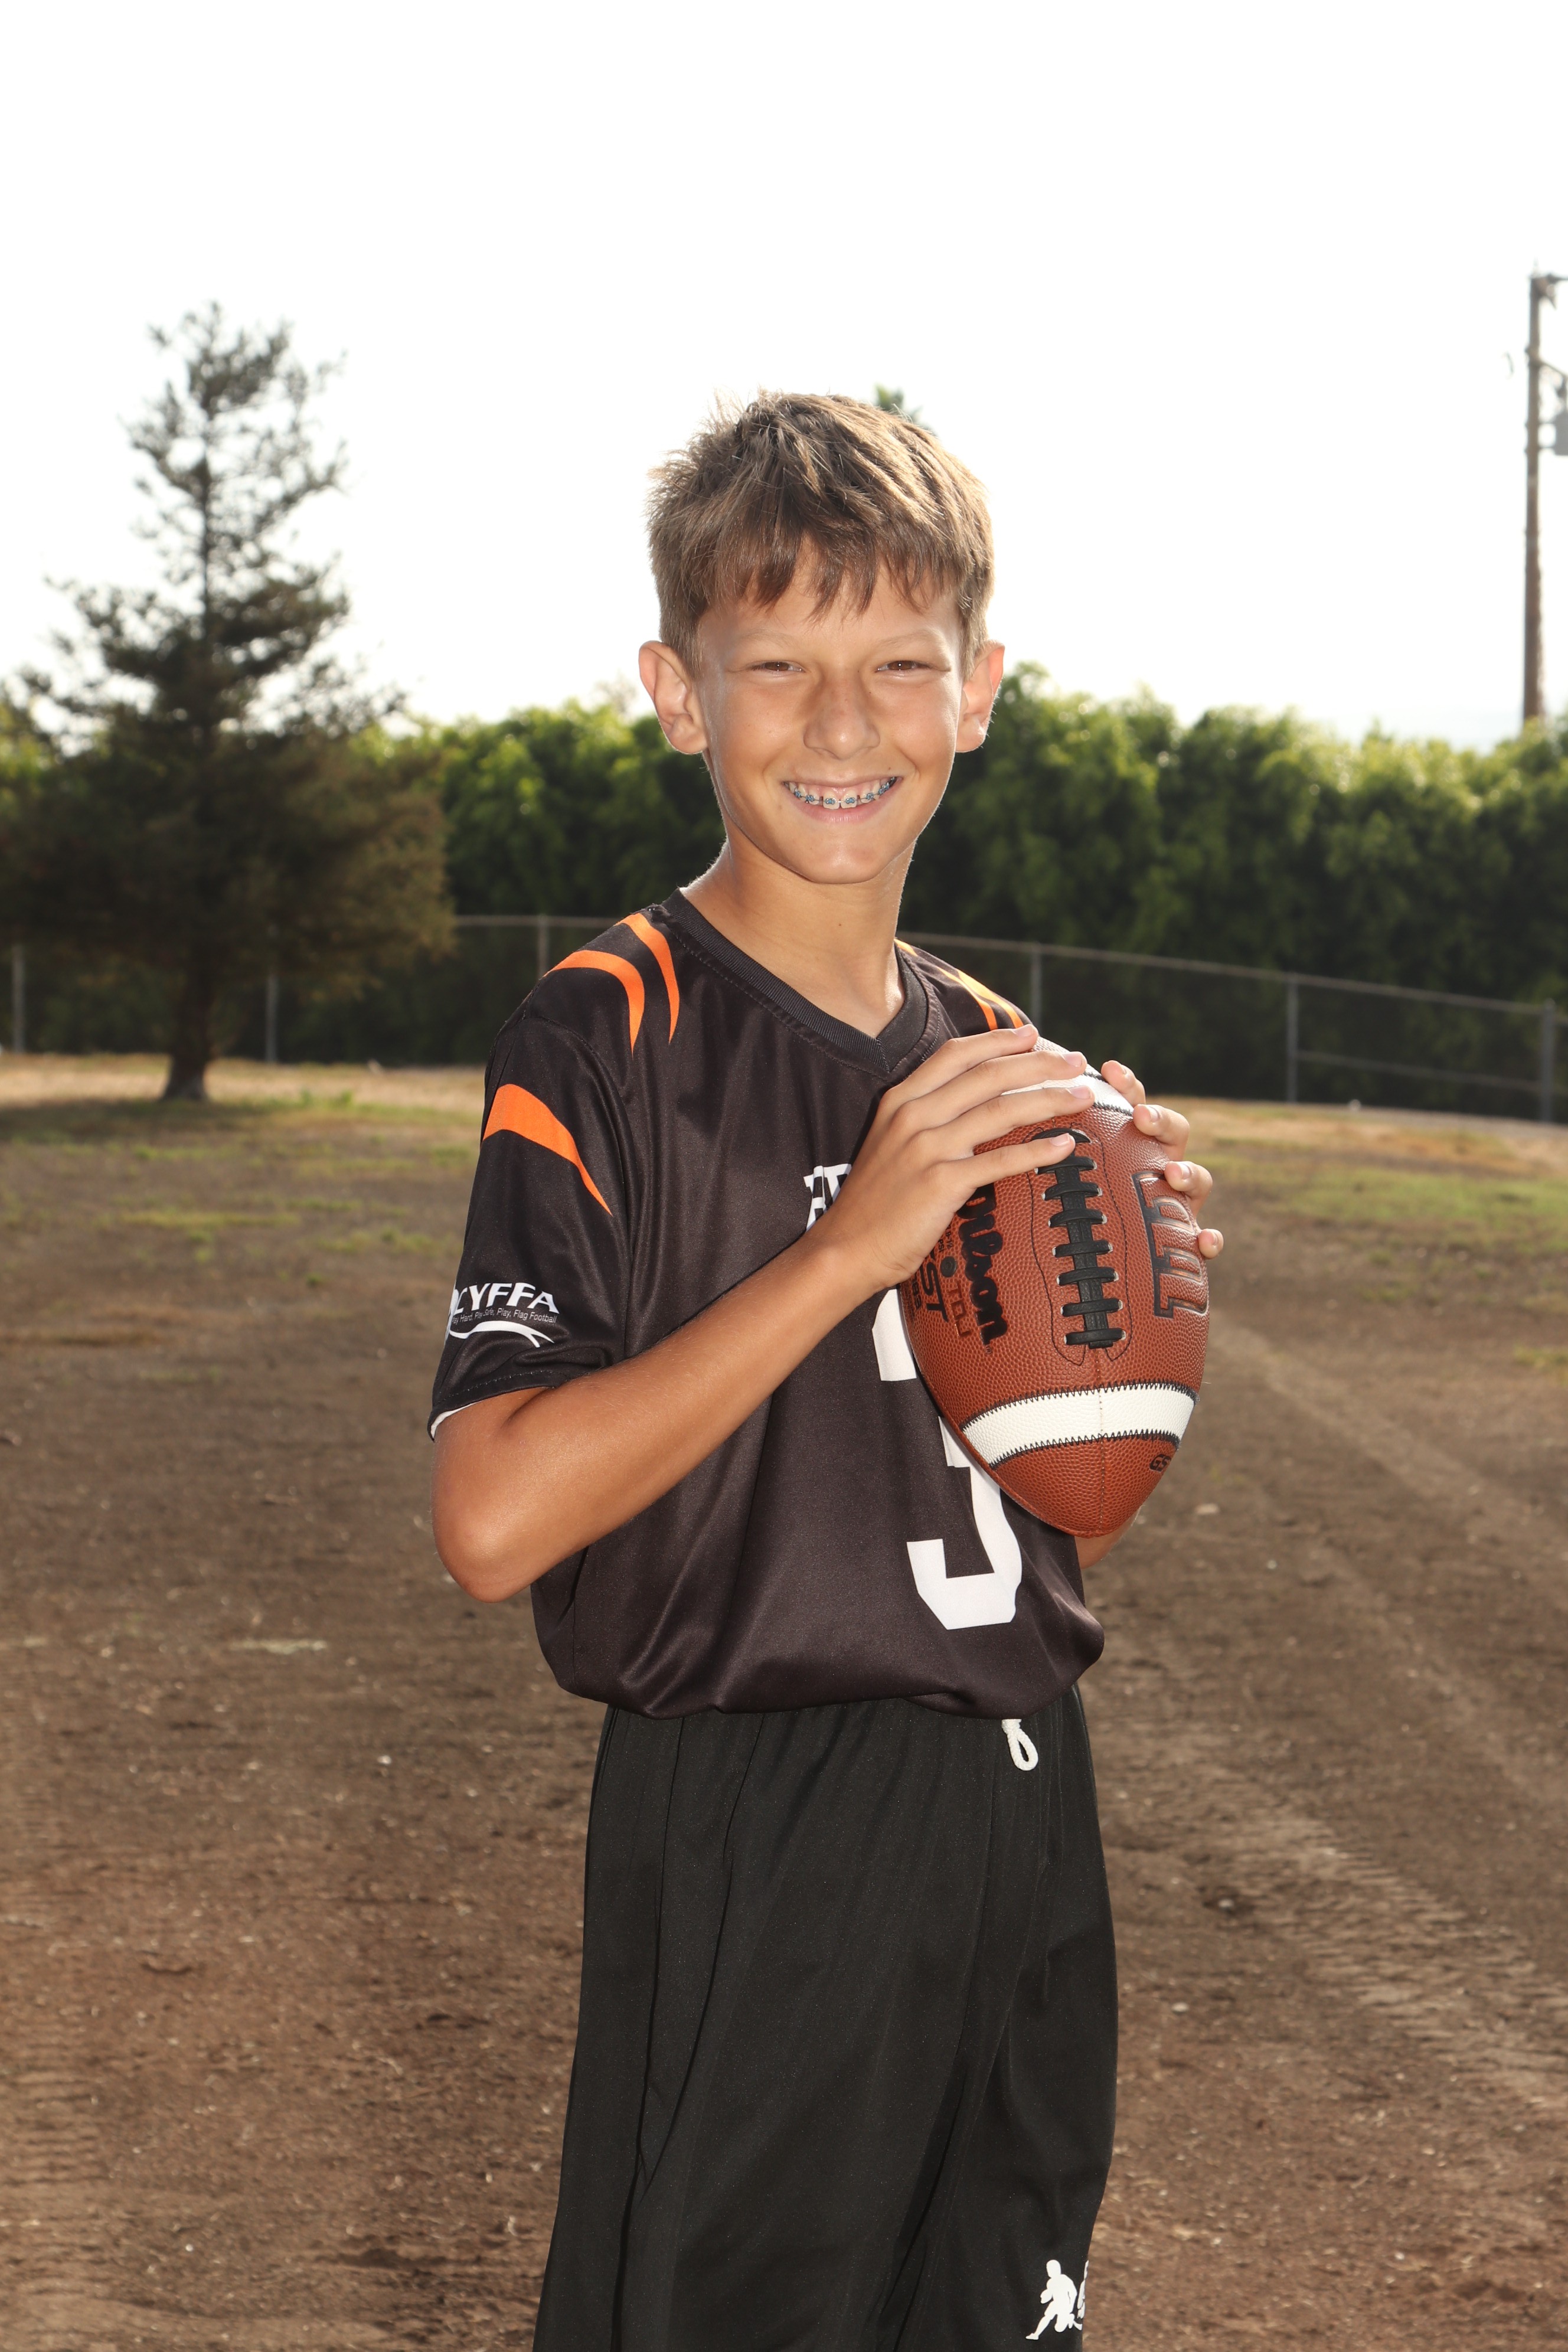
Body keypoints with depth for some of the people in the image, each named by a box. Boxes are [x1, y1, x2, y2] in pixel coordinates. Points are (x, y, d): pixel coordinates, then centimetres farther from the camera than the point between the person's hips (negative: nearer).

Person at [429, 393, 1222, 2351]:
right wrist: (853, 1243, -24)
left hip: (1021, 1817, 7)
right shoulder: (608, 1037, -12)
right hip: (753, 1842, -6)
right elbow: (494, 1521, -23)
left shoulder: (991, 1057, 9)